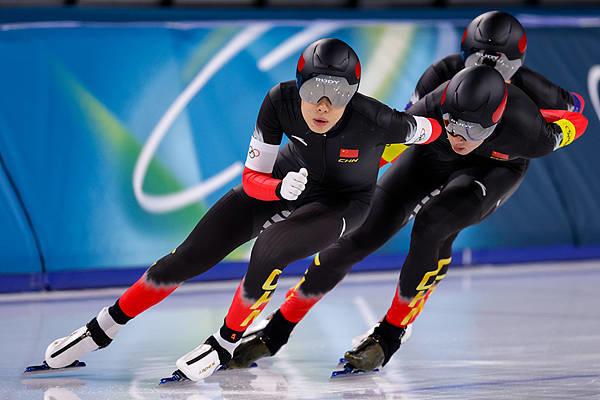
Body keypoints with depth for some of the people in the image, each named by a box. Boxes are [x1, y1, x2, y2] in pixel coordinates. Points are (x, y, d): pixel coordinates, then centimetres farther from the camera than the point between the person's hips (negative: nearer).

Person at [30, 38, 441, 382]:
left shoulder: (373, 120, -36)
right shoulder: (281, 101, -28)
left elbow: (432, 129, -17)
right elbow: (253, 178, -19)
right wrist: (281, 188, -41)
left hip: (344, 202, -3)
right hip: (289, 178, 3)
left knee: (269, 247, -32)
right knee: (190, 257, -3)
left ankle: (226, 344, -9)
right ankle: (102, 328, 14)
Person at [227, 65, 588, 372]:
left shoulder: (526, 130, -40)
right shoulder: (435, 105, -38)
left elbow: (578, 121, -20)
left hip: (495, 168, -2)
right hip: (433, 155, 2)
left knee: (433, 224, -32)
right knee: (361, 235, -6)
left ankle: (390, 335, -13)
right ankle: (277, 331, 10)